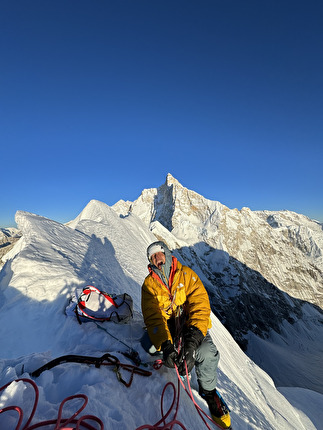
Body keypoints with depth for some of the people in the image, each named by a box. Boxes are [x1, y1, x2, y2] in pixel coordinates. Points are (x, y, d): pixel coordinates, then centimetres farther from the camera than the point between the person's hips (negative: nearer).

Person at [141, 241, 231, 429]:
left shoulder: (186, 274, -9)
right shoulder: (149, 283, -5)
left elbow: (201, 306, -18)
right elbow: (153, 316, -15)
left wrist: (193, 339, -31)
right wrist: (165, 344, -31)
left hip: (191, 325, 0)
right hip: (165, 326, 1)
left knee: (207, 353, -24)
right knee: (149, 344, -26)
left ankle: (208, 390, 6)